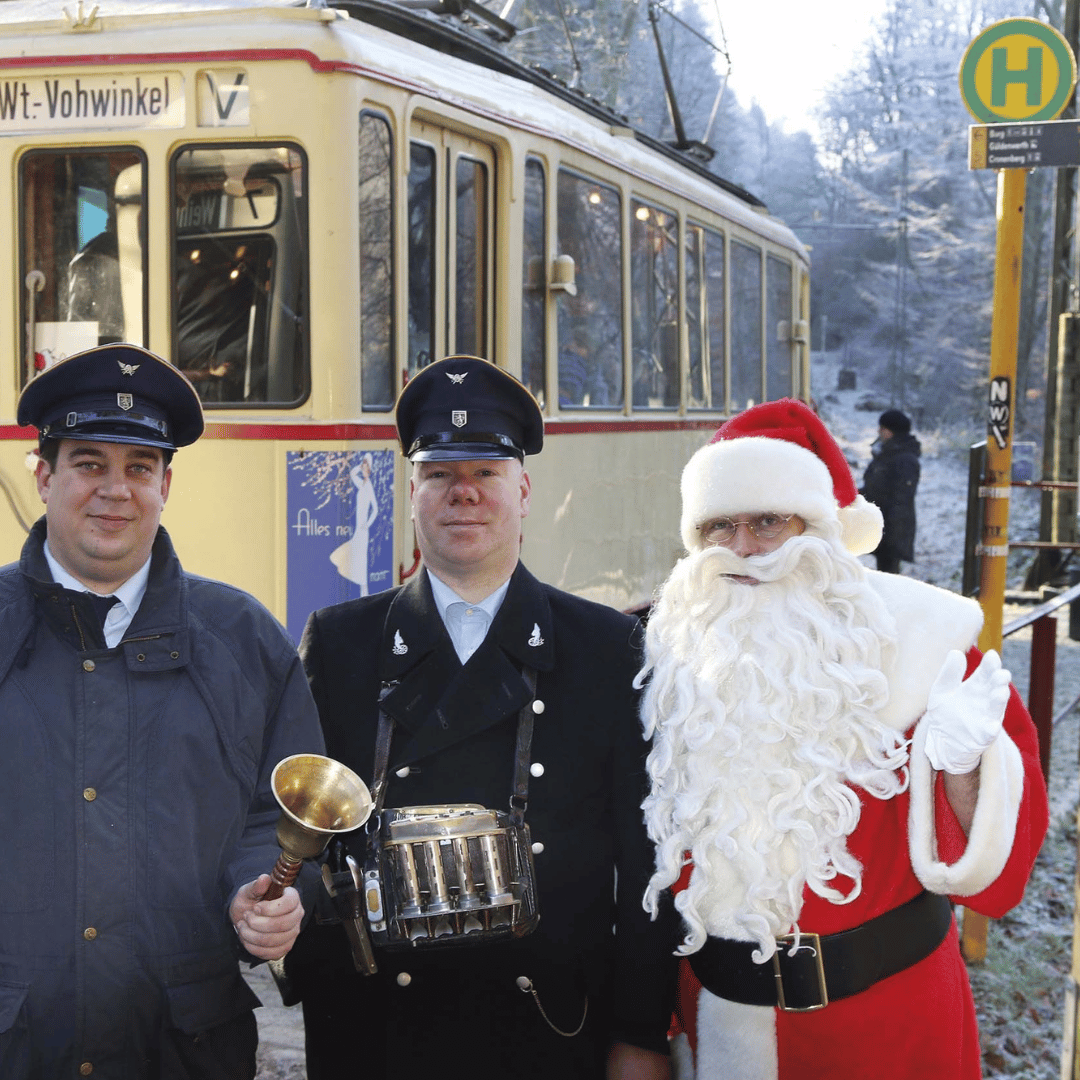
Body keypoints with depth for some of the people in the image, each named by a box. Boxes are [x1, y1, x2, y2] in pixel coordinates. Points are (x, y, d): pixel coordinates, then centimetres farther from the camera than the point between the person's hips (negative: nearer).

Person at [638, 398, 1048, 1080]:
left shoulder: (910, 634, -10)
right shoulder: (681, 655, -3)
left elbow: (987, 862, -9)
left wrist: (961, 773, -26)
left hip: (886, 1010, -2)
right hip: (723, 1008, 2)